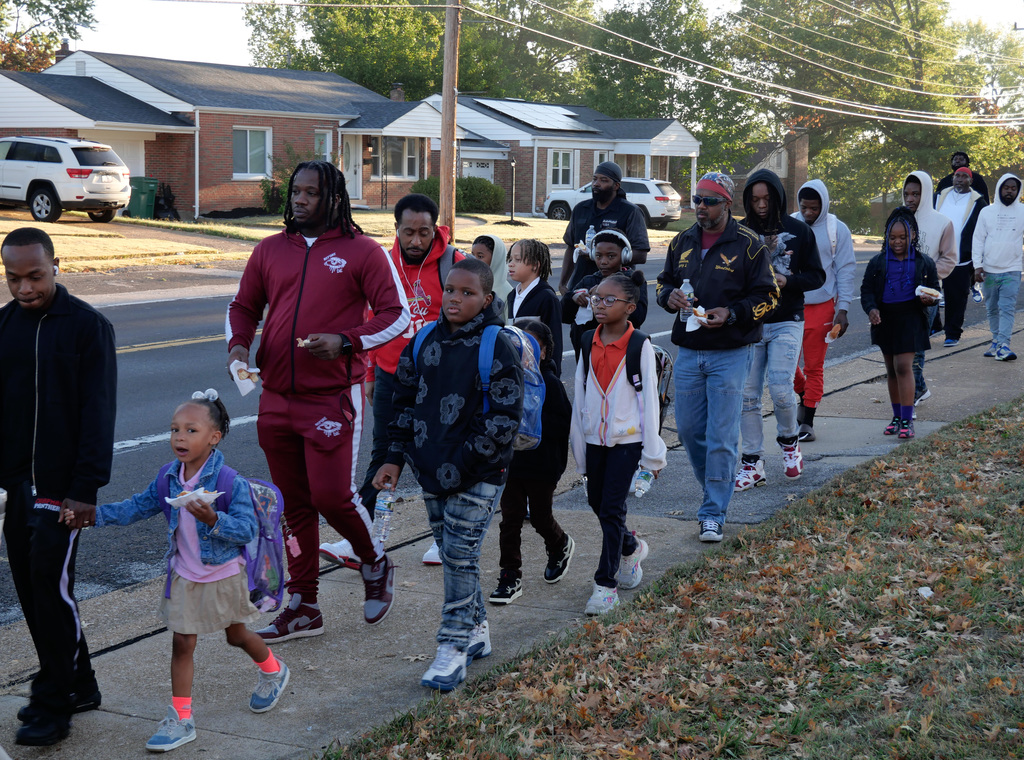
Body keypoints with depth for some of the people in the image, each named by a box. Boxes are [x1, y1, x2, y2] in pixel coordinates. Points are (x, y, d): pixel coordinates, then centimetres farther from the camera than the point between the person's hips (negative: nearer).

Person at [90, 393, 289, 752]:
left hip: (224, 574, -4)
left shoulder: (231, 482, -22)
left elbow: (247, 529, -25)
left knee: (236, 635, 17)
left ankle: (273, 672, 47)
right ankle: (180, 719, 11)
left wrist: (214, 520, -42)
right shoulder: (169, 479, -5)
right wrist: (95, 514, -6)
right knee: (181, 643, 3)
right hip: (184, 575, 4)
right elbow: (138, 507, 5)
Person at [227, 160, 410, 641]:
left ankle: (375, 564, 22)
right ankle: (302, 608, 21)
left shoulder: (362, 251, -3)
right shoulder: (270, 250, 10)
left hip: (333, 398, -5)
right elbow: (244, 306, 19)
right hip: (276, 398, 5)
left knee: (332, 496, -9)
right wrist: (238, 343, -2)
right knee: (294, 506, 10)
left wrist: (346, 342, -18)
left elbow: (397, 315, -4)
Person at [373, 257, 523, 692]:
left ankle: (454, 649, 0)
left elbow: (504, 419, -13)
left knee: (460, 553, -8)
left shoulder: (497, 350, -12)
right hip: (432, 469, 6)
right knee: (450, 551, 13)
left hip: (479, 474, -6)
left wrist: (462, 465, -15)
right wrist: (396, 457, 8)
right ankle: (476, 631, 28)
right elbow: (406, 402, 15)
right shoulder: (426, 341, 6)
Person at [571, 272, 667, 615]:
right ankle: (630, 548, 42)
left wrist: (653, 453, -6)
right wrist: (579, 445, 11)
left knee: (612, 508, -8)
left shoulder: (639, 345, -10)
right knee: (596, 502, 14)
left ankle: (606, 583, 1)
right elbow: (580, 394, 9)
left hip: (627, 439, -5)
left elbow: (649, 399, -7)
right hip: (594, 438, 5)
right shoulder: (589, 342, 4)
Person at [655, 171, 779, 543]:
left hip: (730, 354, -5)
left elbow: (767, 295, -4)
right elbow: (663, 282, 20)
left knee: (721, 435, -5)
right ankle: (716, 489, 31)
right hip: (688, 352, 5)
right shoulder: (682, 242, 10)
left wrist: (731, 313, -19)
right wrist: (670, 296, -4)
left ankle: (713, 513, 2)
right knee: (688, 428, 9)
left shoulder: (748, 244, -5)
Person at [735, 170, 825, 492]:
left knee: (780, 388, -12)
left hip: (786, 323, -1)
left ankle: (789, 440, 18)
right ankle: (752, 463, 10)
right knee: (747, 394, 0)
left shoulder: (799, 231, 2)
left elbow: (816, 276, 4)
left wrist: (787, 281, -13)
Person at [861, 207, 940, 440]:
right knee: (891, 370, 11)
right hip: (885, 319, 3)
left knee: (903, 366, -14)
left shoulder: (924, 263, 2)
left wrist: (928, 298, -14)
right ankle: (897, 416, 24)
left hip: (911, 318, -3)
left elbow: (935, 290, 9)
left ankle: (907, 420, -12)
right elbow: (866, 290, 5)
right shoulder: (877, 263, 4)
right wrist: (871, 309, -14)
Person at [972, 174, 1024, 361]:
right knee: (992, 309, 11)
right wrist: (977, 266, -3)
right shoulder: (987, 212, 5)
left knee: (1007, 308, -12)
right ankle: (996, 341, 24)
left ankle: (1003, 345, -16)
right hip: (989, 270, 2)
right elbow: (978, 239, 4)